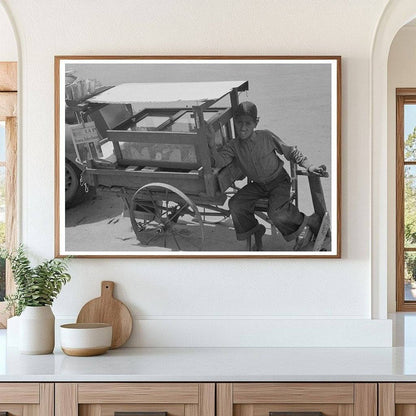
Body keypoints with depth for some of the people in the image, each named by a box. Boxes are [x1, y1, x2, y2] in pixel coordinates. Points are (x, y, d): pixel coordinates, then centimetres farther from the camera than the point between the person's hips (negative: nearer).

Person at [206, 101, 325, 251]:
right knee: (235, 205, -17)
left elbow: (291, 152, -6)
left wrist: (308, 166, -15)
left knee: (276, 213, -29)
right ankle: (255, 231, 8)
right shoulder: (233, 146, -9)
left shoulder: (267, 137, -16)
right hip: (257, 185, 4)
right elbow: (219, 161, -26)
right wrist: (212, 145, -42)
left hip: (278, 181, -4)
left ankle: (306, 223, -2)